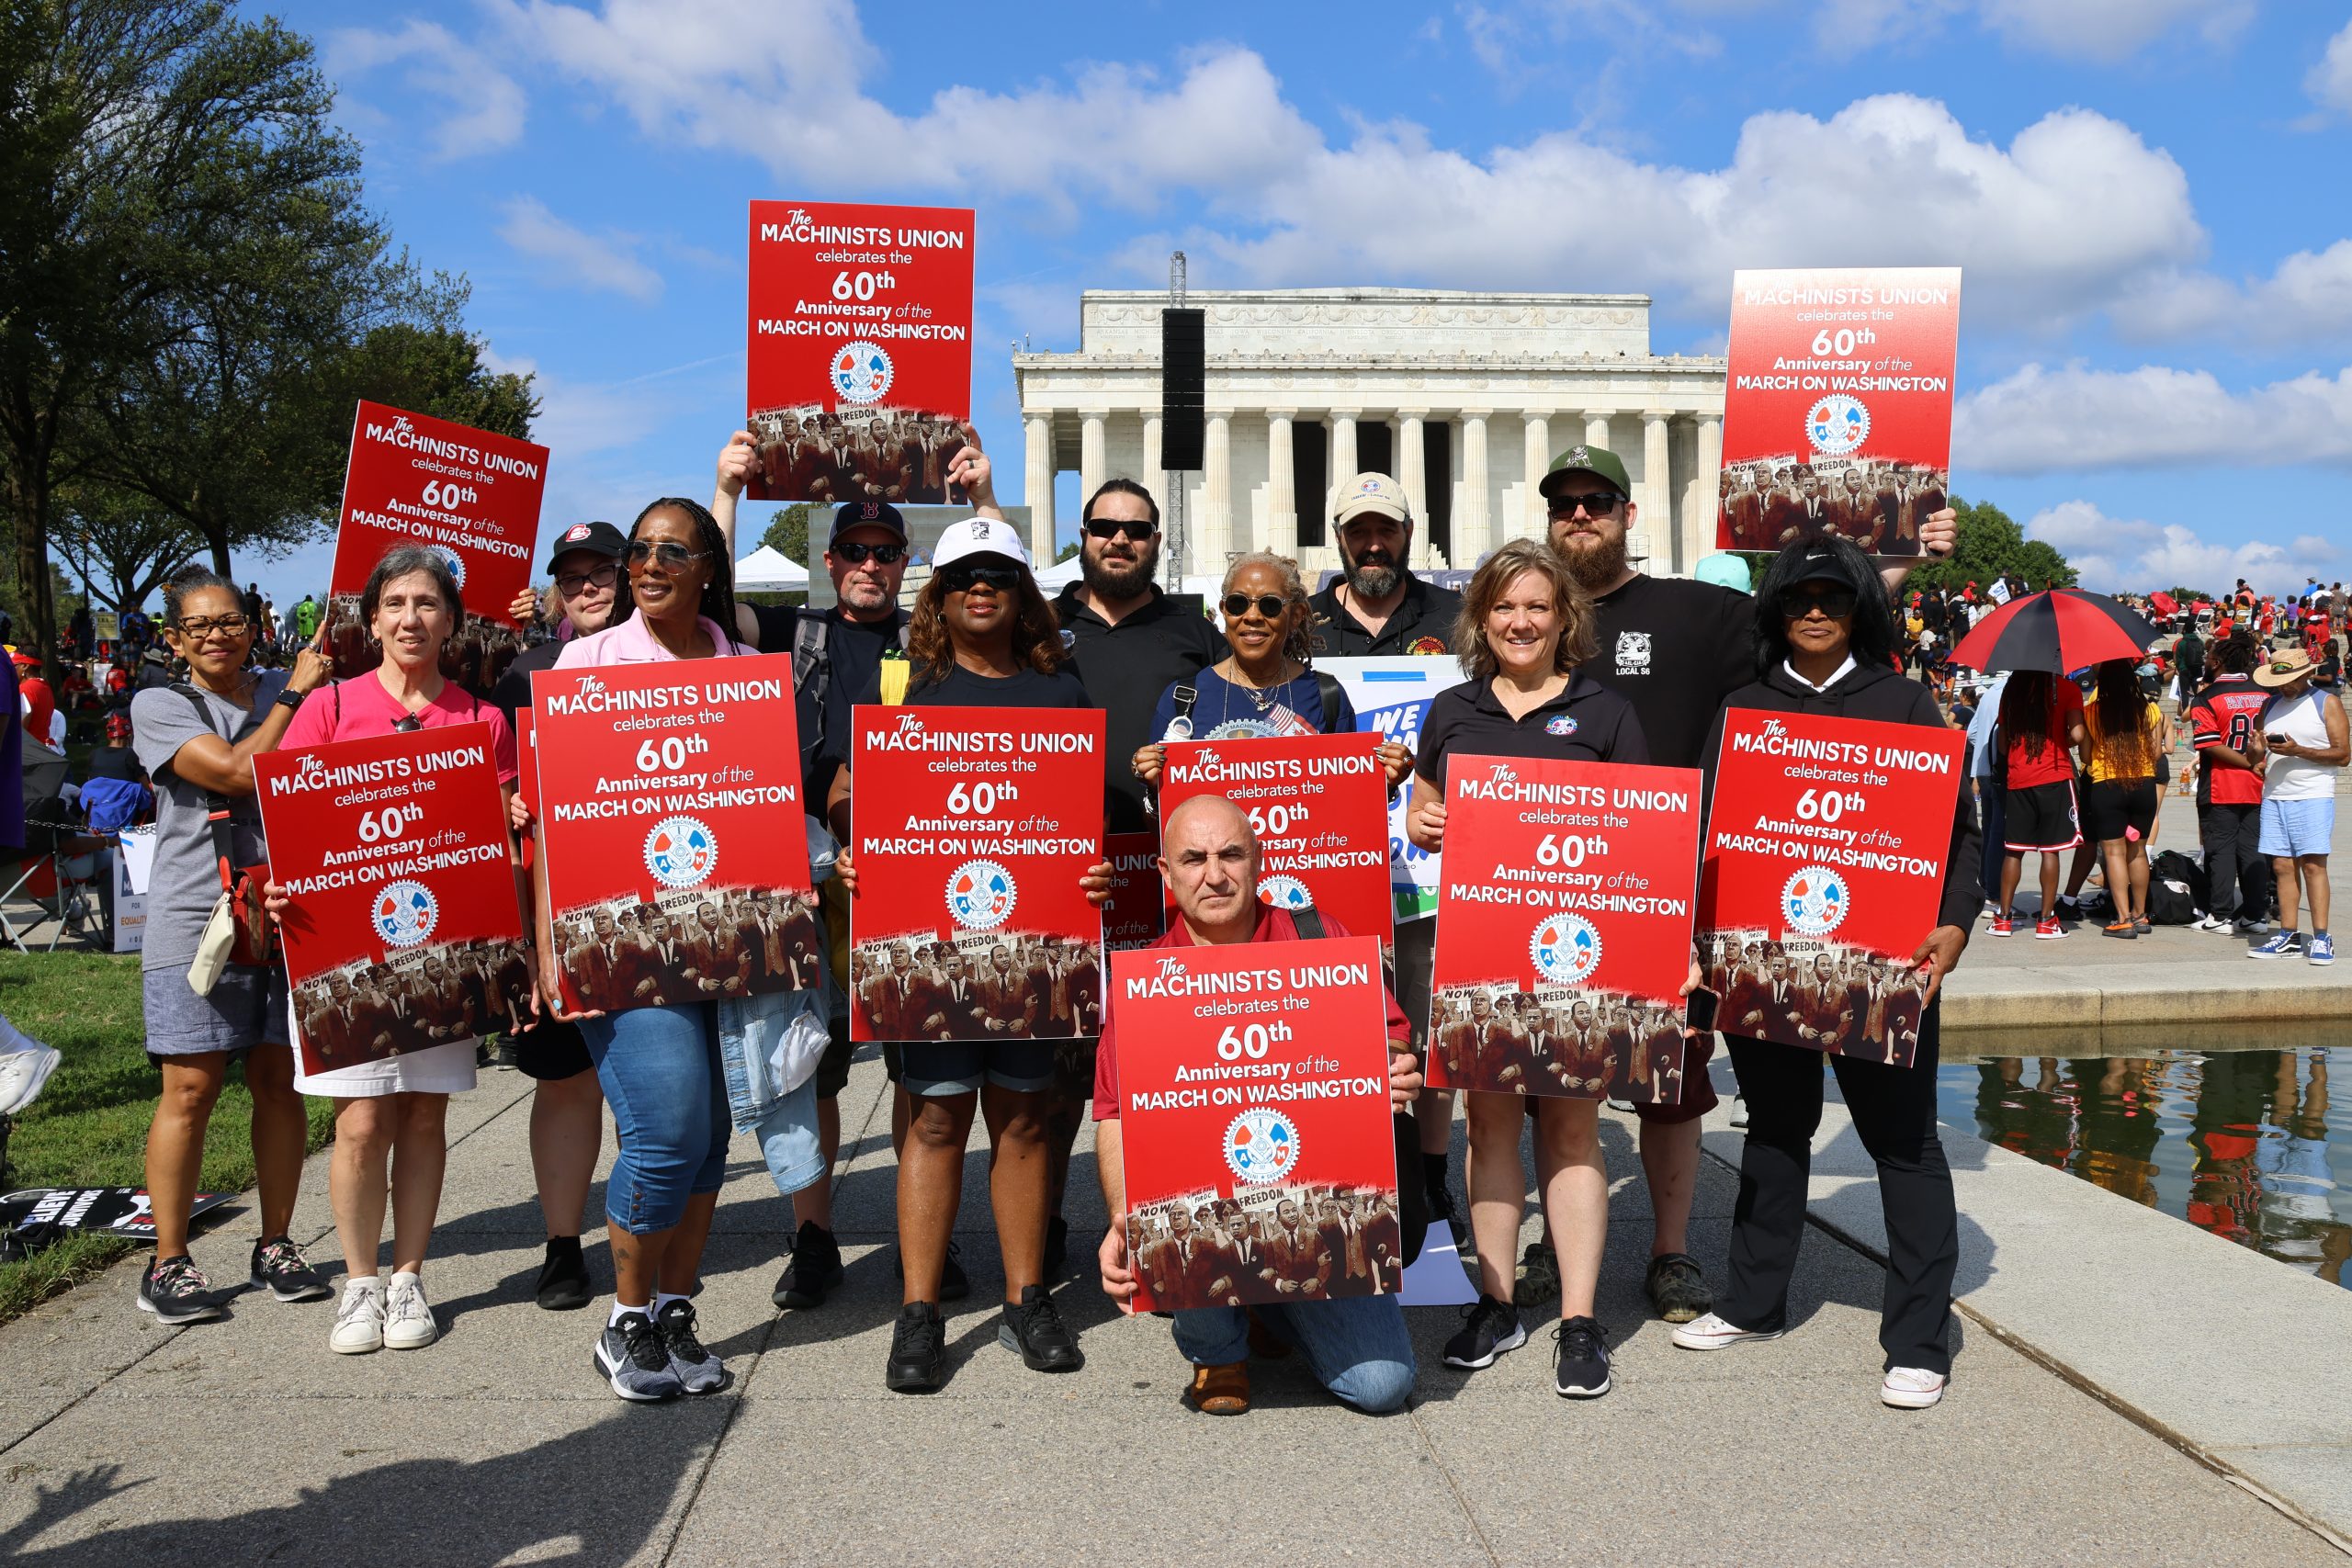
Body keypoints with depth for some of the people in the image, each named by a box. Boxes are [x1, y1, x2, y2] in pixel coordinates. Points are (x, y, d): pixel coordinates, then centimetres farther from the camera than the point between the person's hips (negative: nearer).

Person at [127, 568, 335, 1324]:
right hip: (196, 924, -3)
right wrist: (294, 695, -6)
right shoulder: (160, 706, 2)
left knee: (280, 1081, 6)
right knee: (191, 1090, -3)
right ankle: (168, 1263, 8)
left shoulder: (287, 690, 13)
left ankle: (276, 1245, 18)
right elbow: (237, 771, -13)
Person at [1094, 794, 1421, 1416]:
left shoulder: (1319, 940, 4)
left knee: (1382, 1384, -10)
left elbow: (1391, 1041, 7)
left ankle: (1276, 1307, 24)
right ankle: (1215, 1348, 4)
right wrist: (1122, 1220, -20)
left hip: (1319, 1195, 1)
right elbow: (1117, 1116, -3)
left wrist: (1397, 1074, -18)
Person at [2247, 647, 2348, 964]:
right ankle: (2288, 938, 5)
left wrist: (2299, 751, -17)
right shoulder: (2270, 705, 16)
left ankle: (2321, 939, -7)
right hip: (2274, 796, 5)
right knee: (2283, 866, 3)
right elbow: (2258, 754, 20)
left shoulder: (2328, 703, 1)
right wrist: (2258, 749, -4)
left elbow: (2343, 755, -5)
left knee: (2313, 864, -9)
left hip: (2313, 797, -5)